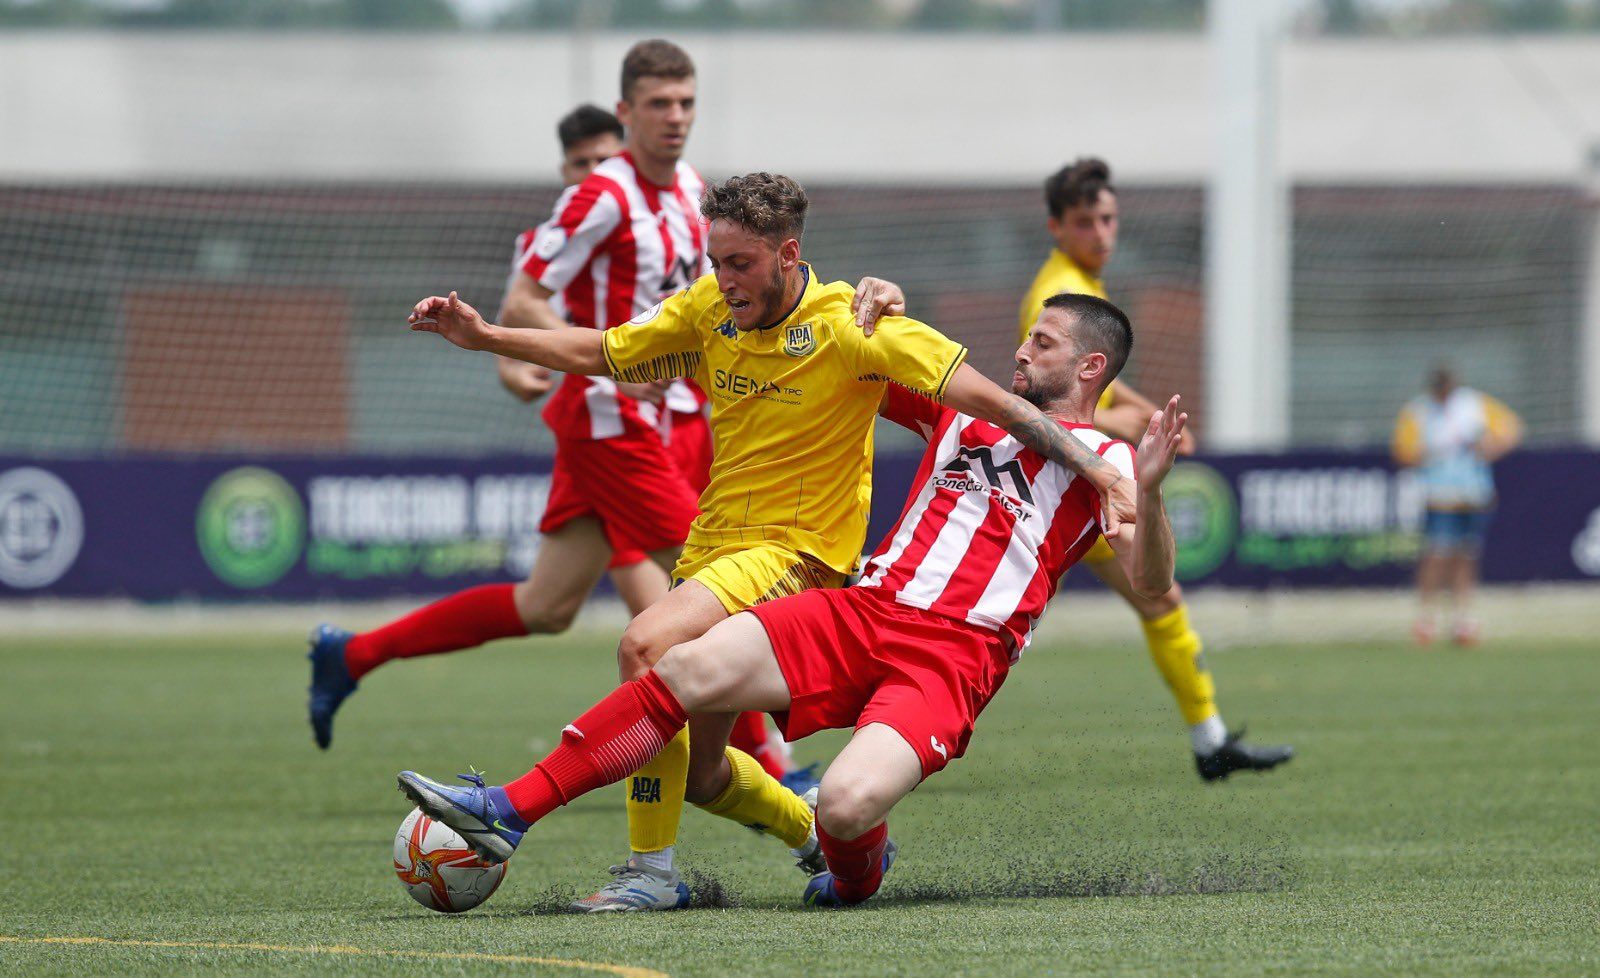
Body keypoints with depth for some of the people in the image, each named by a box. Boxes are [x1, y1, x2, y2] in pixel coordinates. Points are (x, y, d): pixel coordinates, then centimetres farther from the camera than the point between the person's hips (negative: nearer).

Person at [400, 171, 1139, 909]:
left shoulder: (846, 327, -14)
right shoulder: (710, 308, 2)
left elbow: (987, 398, -15)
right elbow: (601, 354, 15)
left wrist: (1095, 468, -21)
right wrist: (485, 337, 5)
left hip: (797, 551, -7)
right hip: (712, 545, 7)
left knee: (647, 645, -30)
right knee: (695, 768, 9)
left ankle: (652, 873, -24)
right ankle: (821, 839, 36)